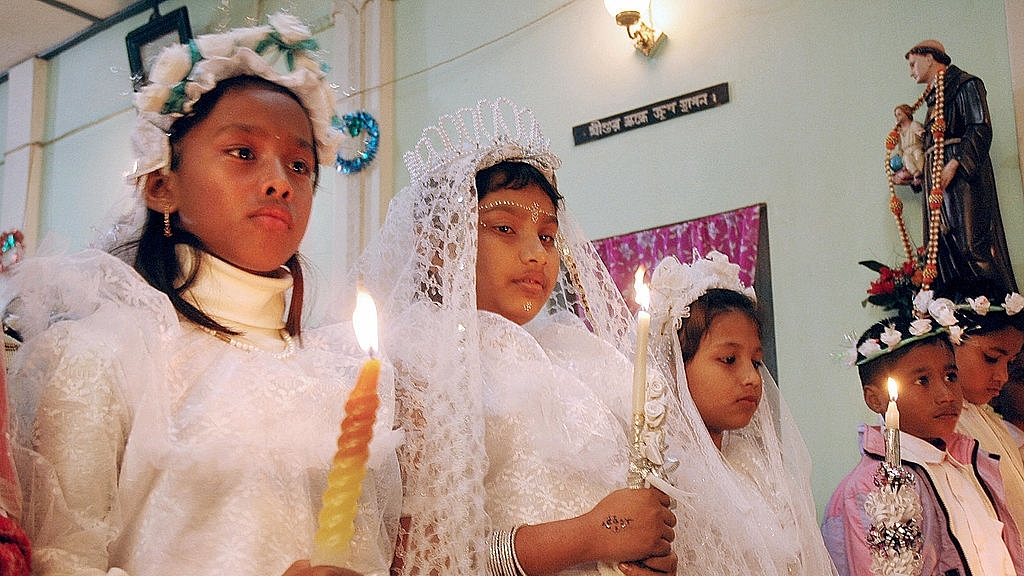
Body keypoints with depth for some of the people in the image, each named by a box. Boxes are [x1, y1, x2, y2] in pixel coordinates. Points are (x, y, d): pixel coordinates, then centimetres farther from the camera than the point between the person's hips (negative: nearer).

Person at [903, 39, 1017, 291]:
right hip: (938, 179, 8)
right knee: (947, 248, -1)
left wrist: (954, 165, -22)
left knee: (973, 243, -14)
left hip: (964, 175, -8)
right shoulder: (934, 95, 24)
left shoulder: (965, 84, -1)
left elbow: (980, 130, -13)